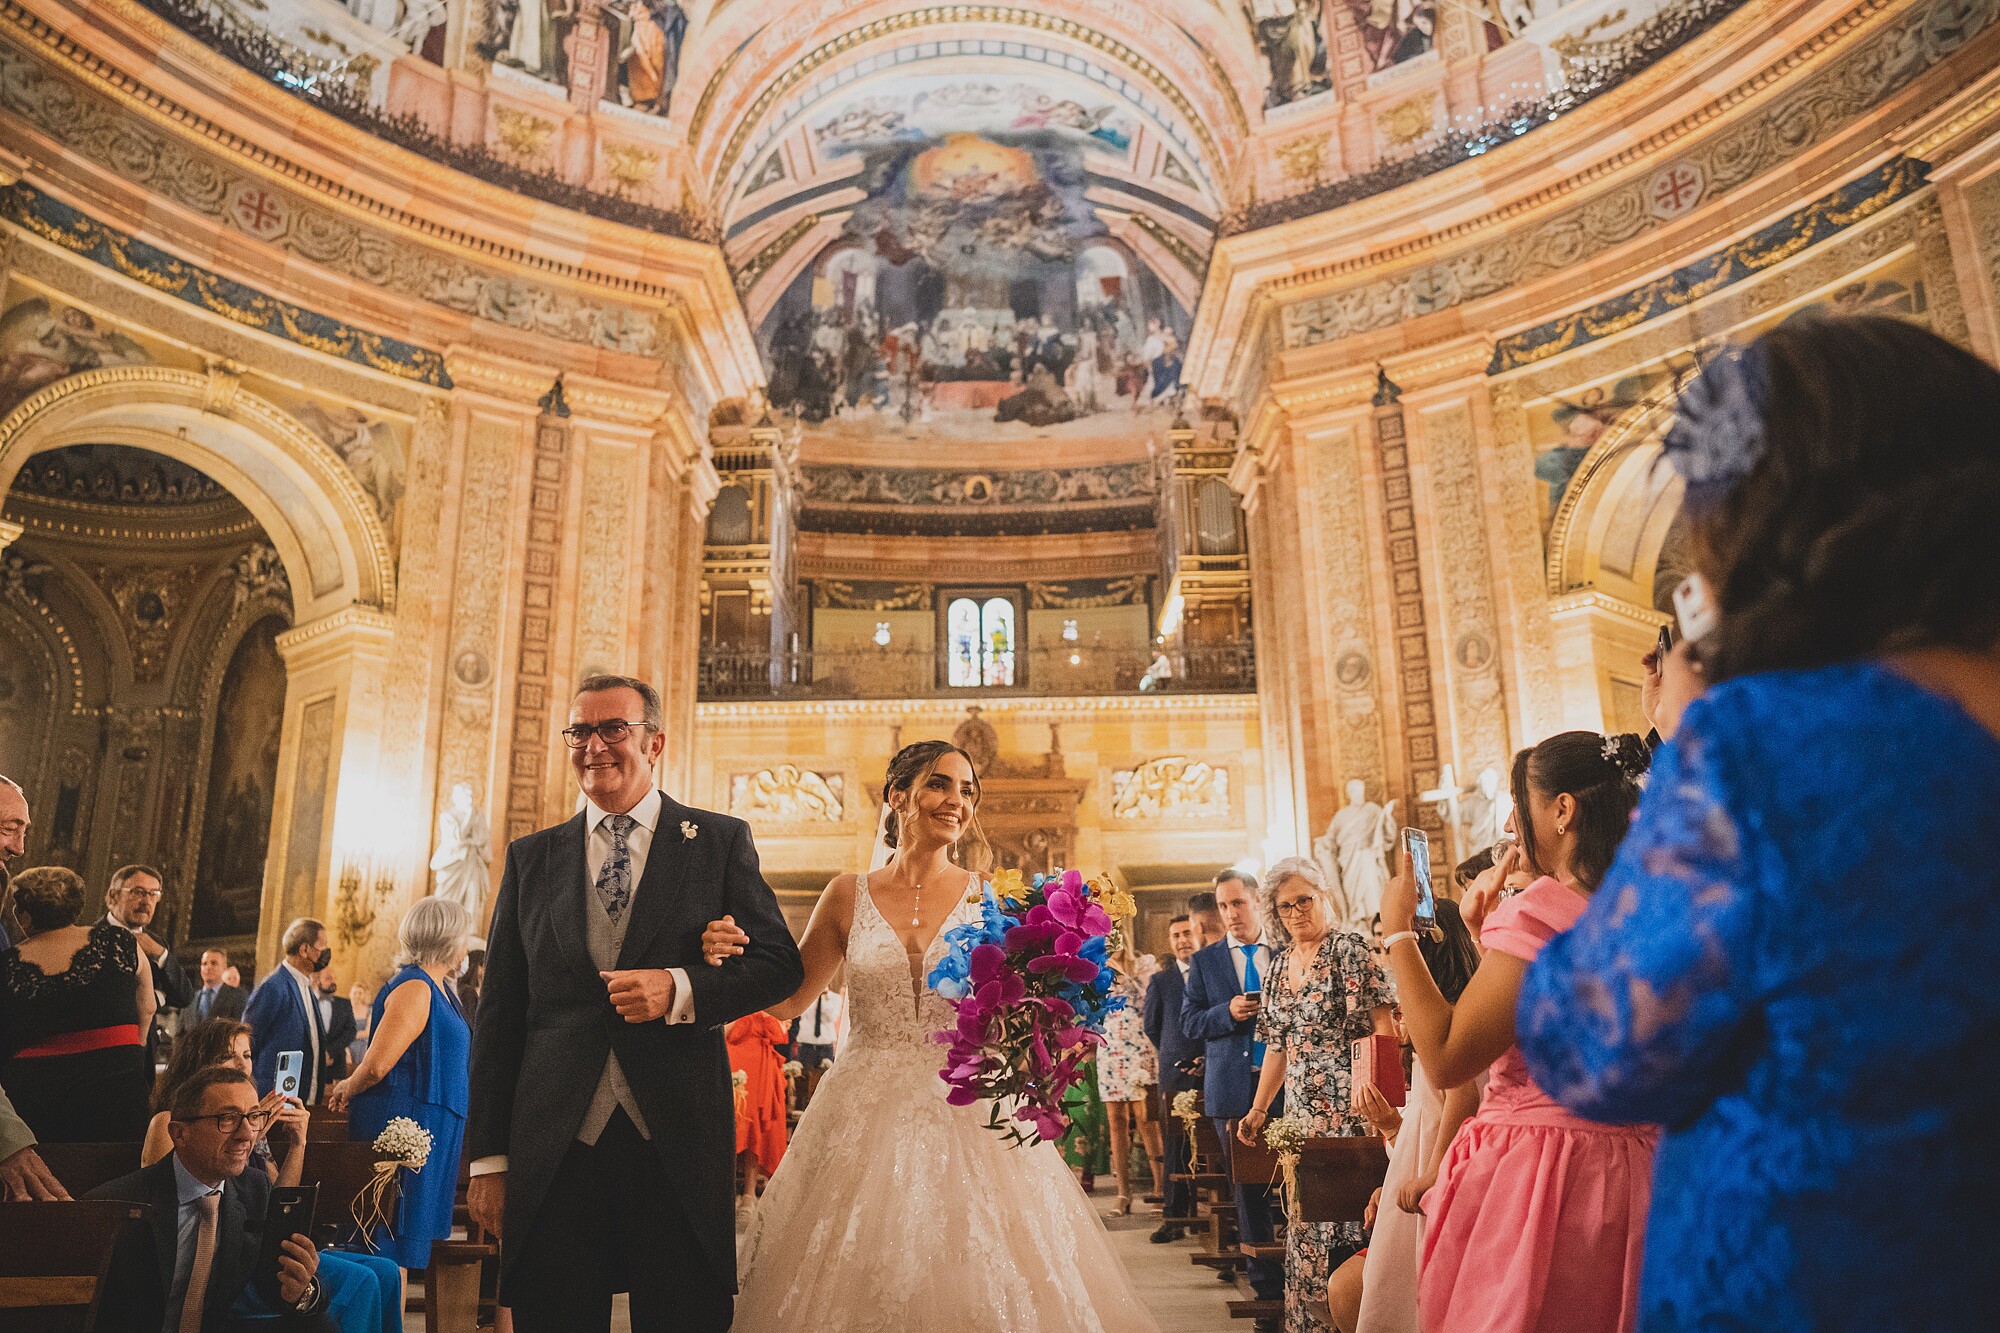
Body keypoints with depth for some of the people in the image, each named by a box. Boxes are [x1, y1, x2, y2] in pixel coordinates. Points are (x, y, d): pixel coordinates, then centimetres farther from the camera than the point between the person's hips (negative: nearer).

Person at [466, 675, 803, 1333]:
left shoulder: (721, 841, 4)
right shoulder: (531, 858, 10)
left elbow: (779, 964, 0)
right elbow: (498, 1015, 9)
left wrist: (680, 989, -17)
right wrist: (489, 1157, 5)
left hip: (679, 1142, -2)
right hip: (553, 1148, 2)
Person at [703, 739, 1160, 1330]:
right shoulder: (849, 895, 4)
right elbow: (787, 1000, 9)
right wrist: (733, 956, -8)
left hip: (969, 1120, -1)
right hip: (866, 1120, 1)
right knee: (858, 1282, 6)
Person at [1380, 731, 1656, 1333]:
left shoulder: (1546, 907, -17)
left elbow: (1446, 1058, -20)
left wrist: (1398, 931, -11)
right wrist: (1481, 930, 20)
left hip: (1537, 1177, -9)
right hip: (1622, 1171, 9)